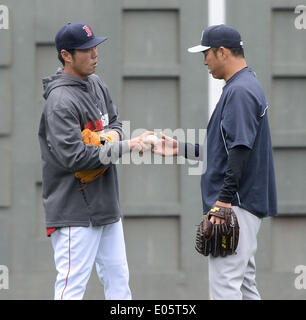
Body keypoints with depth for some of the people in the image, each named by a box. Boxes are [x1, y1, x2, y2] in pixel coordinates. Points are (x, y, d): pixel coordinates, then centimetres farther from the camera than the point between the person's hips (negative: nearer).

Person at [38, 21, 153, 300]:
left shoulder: (97, 84, 10)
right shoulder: (60, 101, -19)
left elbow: (115, 120, 22)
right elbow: (74, 156, -25)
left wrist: (114, 133, -4)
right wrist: (127, 146, -21)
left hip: (106, 205, 9)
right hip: (74, 212, -9)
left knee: (118, 278, 14)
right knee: (72, 285, -9)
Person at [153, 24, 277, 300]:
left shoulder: (240, 91, -15)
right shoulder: (247, 85, 18)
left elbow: (240, 150, -24)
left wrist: (225, 198, -26)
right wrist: (181, 149, 21)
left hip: (237, 205, -11)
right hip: (245, 203, 11)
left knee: (224, 282, -12)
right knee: (243, 281, 14)